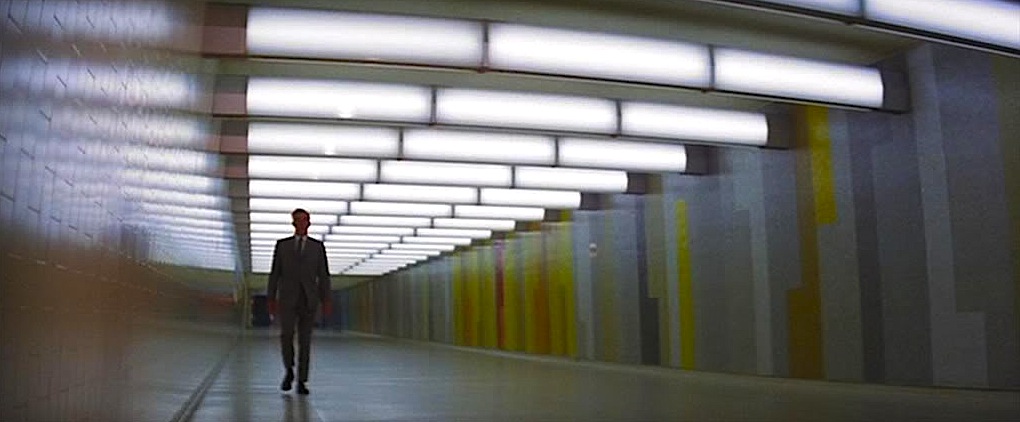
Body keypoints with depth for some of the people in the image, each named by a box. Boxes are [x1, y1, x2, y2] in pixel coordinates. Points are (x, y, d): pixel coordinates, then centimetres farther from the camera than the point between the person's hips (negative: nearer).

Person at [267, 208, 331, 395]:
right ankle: (289, 370, 10)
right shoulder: (282, 245, 8)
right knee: (286, 334, -15)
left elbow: (323, 276, 4)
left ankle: (301, 382, 3)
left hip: (309, 300, 0)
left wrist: (326, 301, -4)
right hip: (288, 299, 0)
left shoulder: (318, 246, 8)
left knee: (305, 340, -2)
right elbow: (275, 273, 7)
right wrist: (271, 299, 0)